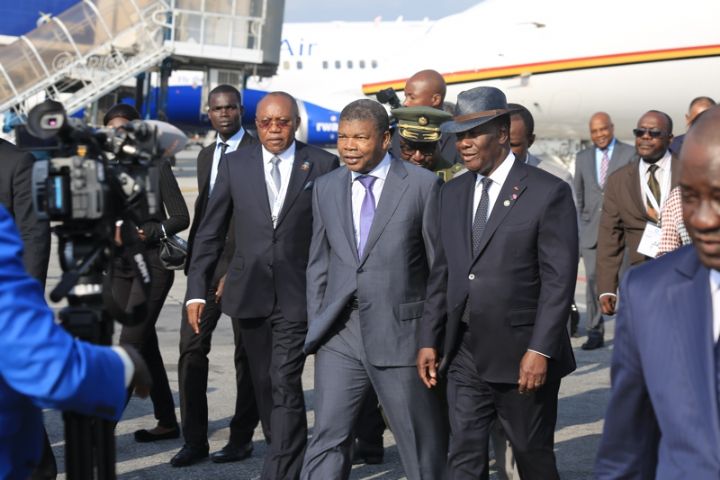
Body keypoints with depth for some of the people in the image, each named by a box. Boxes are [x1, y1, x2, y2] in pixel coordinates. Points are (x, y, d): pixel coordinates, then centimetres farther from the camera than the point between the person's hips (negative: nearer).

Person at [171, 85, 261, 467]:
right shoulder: (205, 156, 17)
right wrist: (193, 261, 16)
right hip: (205, 264, 6)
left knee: (247, 354, 5)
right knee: (191, 349, 0)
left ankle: (242, 437, 16)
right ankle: (194, 440, 6)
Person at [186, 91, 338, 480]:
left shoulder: (323, 165, -1)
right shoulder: (235, 164, 6)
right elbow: (210, 232, 7)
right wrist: (197, 290, 1)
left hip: (297, 294, -3)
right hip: (249, 294, 4)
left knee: (285, 384, -11)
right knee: (263, 386, 12)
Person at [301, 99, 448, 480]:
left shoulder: (423, 185, -4)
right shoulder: (326, 188, 9)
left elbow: (441, 263, -2)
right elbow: (317, 265, 14)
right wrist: (315, 327, 9)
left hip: (400, 334, -3)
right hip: (340, 336, 3)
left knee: (422, 442, 7)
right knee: (328, 437, 1)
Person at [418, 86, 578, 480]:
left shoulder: (548, 193, -8)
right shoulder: (452, 194, 10)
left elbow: (559, 279, -12)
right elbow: (442, 273, 13)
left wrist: (540, 350, -17)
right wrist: (428, 340, 7)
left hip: (522, 357, -5)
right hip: (464, 355, 5)